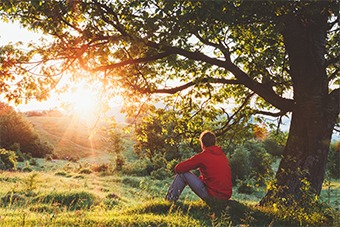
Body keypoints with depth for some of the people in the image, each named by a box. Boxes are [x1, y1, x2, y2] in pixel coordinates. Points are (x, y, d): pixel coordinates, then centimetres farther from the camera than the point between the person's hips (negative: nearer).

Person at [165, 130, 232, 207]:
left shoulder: (203, 156, -8)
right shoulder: (223, 155, 11)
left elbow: (178, 168, -4)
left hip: (212, 197, -7)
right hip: (226, 197, 7)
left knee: (182, 173, 4)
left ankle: (170, 200, 12)